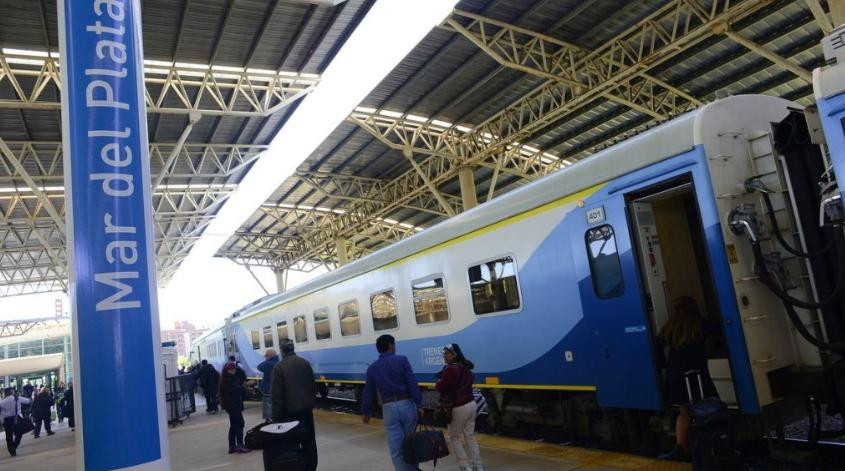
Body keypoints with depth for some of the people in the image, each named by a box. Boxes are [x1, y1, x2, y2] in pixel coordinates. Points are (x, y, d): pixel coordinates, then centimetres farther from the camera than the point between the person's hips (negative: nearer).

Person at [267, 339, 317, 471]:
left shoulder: (279, 367, -11)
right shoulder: (305, 363, 3)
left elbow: (276, 394, -12)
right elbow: (313, 386, 8)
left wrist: (277, 416, -9)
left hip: (290, 411, -4)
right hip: (306, 408, 4)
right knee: (309, 441, 11)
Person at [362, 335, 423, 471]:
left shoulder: (372, 368, 7)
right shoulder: (402, 360, -3)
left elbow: (368, 392, 11)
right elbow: (412, 384, -9)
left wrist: (366, 412, 22)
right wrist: (419, 405, -8)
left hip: (389, 408, 1)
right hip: (407, 405, -1)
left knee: (396, 449, 6)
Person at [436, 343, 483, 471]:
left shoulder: (450, 369, -20)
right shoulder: (466, 367, 8)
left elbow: (440, 388, -17)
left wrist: (438, 383, 3)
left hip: (459, 408, -8)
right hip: (471, 404, 8)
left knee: (454, 438, 8)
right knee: (470, 437, 16)